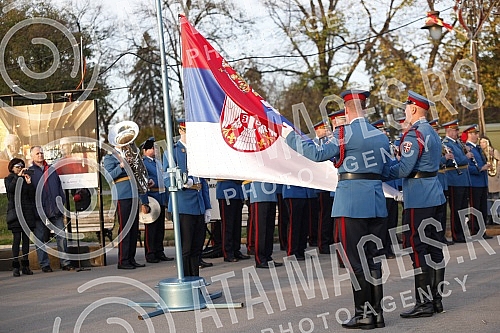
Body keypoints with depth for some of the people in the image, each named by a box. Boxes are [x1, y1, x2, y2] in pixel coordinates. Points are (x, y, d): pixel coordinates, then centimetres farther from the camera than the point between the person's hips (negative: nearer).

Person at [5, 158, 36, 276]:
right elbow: (10, 189, -14)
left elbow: (32, 195, 8)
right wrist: (18, 177, -17)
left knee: (26, 238, 1)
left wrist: (29, 183, -6)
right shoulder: (9, 179, 9)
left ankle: (25, 266, 4)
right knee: (17, 238, -9)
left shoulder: (26, 178, 16)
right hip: (15, 211, -3)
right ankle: (15, 266, -9)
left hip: (27, 211, 3)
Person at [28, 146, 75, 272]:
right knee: (41, 239, 3)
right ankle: (44, 265, 10)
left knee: (62, 236, -1)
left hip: (56, 209, 3)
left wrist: (62, 202, 10)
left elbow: (59, 187, 18)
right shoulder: (30, 172, 4)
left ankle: (65, 262, 4)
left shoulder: (51, 169, 16)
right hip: (40, 211, -3)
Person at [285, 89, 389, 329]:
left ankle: (364, 314, 2)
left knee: (355, 260, 0)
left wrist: (290, 136, -4)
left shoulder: (345, 133, -9)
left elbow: (318, 153, -15)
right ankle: (377, 312, 14)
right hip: (376, 202, 6)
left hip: (351, 203, -6)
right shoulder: (381, 136, 11)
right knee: (373, 258, 11)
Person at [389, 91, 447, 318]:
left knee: (417, 248, -7)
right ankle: (436, 299, 17)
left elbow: (404, 169, -20)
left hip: (418, 198, -10)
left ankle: (424, 303, -6)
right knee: (433, 246, 11)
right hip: (434, 195, 10)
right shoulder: (432, 133, 15)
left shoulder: (414, 134, -15)